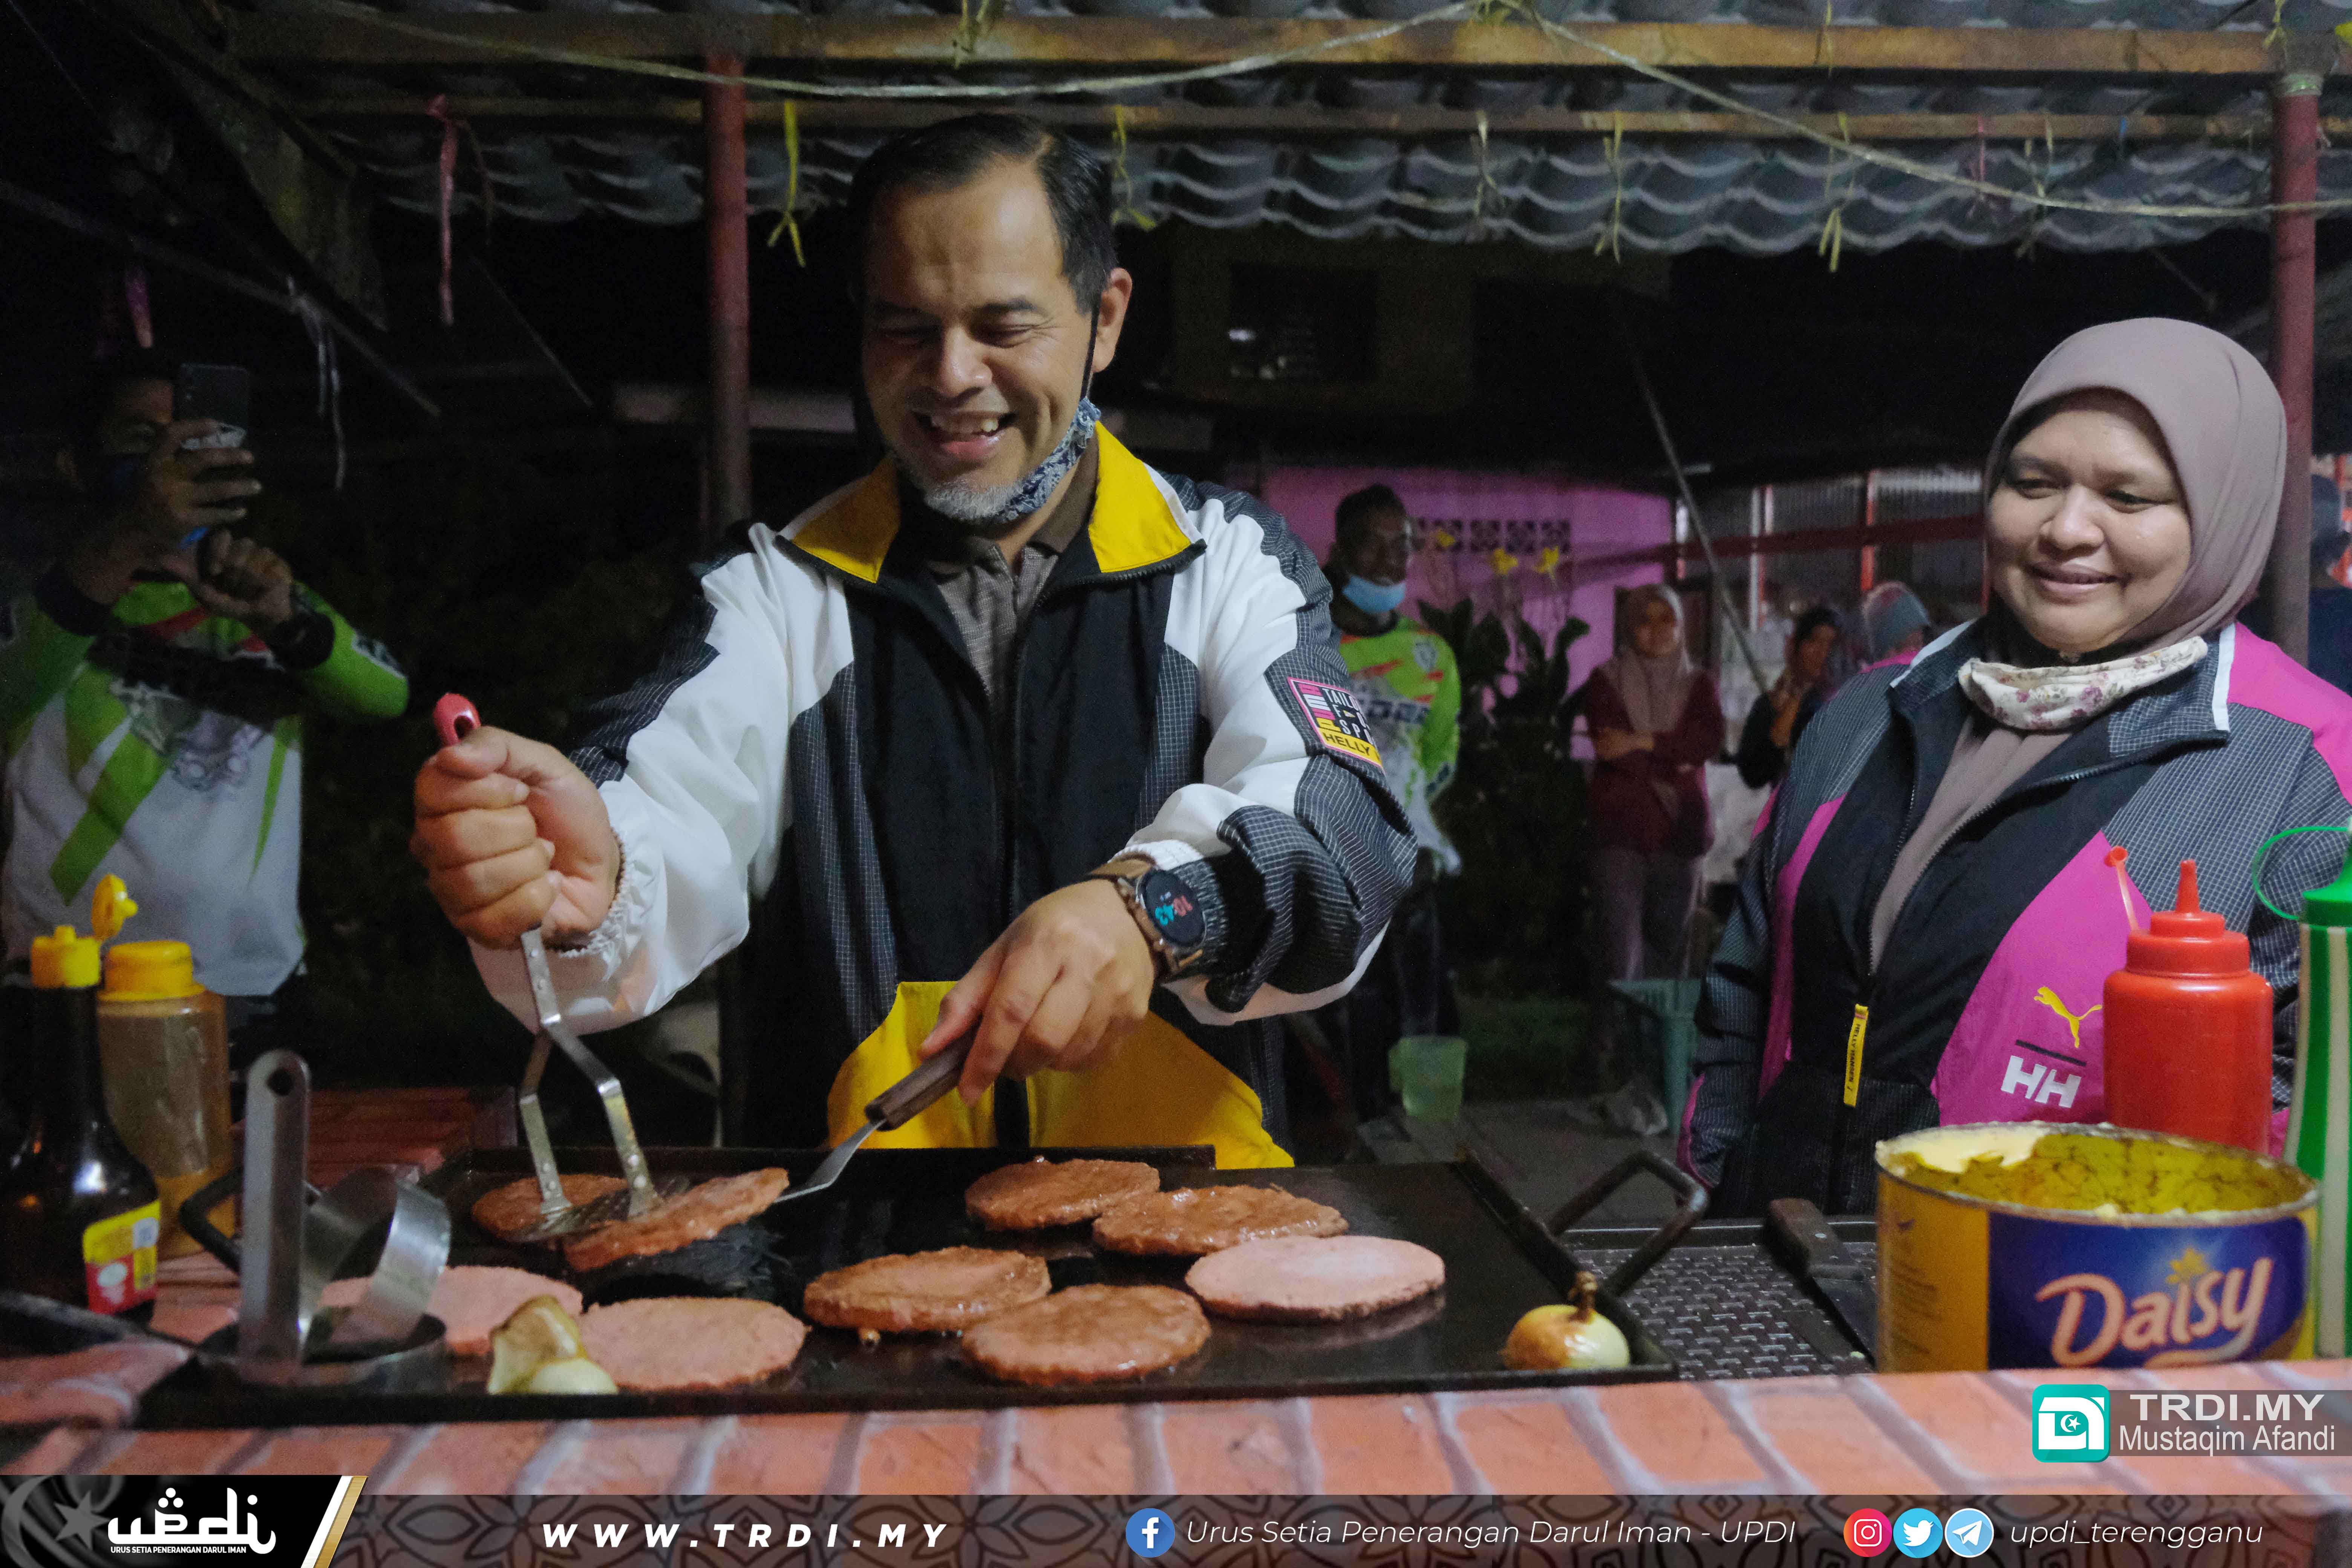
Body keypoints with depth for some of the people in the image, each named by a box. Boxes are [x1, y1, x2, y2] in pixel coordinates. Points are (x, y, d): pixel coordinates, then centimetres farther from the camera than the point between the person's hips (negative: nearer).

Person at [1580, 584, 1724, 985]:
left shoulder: (1697, 684, 13)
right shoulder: (1606, 681, 4)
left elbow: (1710, 740, -6)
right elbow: (1612, 750, -9)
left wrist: (1642, 742, -14)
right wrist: (1672, 761, -3)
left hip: (1679, 831, 3)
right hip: (1621, 831, -3)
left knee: (1668, 944, 9)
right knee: (1622, 953, -10)